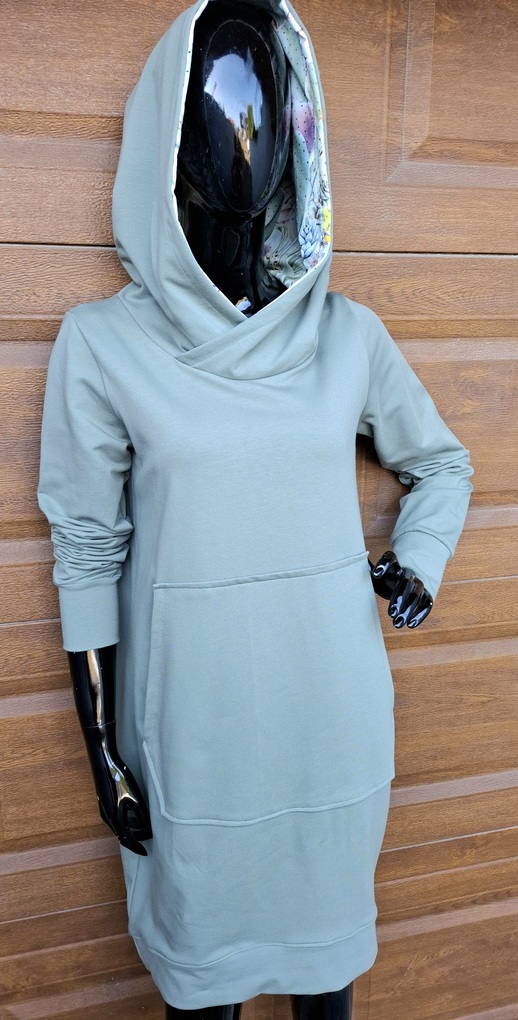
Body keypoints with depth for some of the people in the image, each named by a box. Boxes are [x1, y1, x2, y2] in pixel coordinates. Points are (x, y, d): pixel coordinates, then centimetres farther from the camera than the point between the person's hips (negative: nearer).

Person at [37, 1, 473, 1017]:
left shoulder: (345, 332, 0)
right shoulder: (104, 340, -7)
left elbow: (442, 463, 15)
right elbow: (86, 550, -5)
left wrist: (417, 563, -2)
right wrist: (104, 752, -2)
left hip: (336, 704, 3)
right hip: (189, 714, -2)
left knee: (330, 930, 21)